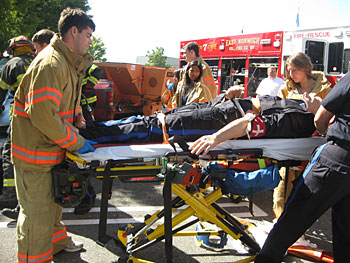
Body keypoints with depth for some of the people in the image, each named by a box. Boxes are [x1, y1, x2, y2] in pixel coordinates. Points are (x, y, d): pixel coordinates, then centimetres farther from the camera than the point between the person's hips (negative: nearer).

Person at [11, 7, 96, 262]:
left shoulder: (69, 64, 11)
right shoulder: (50, 64, -22)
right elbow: (42, 115, -30)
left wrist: (80, 134, 6)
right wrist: (76, 143, -21)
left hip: (52, 150, 10)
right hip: (35, 153, -10)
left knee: (53, 200, 26)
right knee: (37, 211, 4)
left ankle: (56, 241, 45)